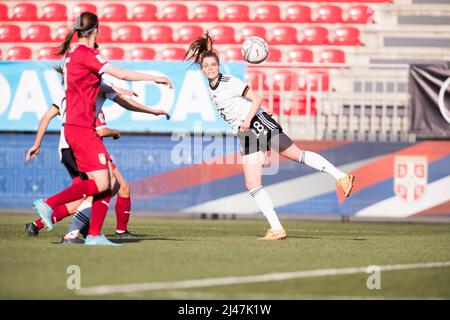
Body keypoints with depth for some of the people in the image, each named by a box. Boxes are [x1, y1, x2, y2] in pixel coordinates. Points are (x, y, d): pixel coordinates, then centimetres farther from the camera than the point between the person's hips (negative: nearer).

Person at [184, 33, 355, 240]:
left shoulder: (230, 82, -8)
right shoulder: (210, 90, 14)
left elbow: (257, 99, -12)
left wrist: (247, 121, -23)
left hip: (259, 123, -7)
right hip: (246, 136, 7)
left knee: (297, 155, -15)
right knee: (252, 185, -5)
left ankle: (341, 177, -9)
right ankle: (277, 229, -7)